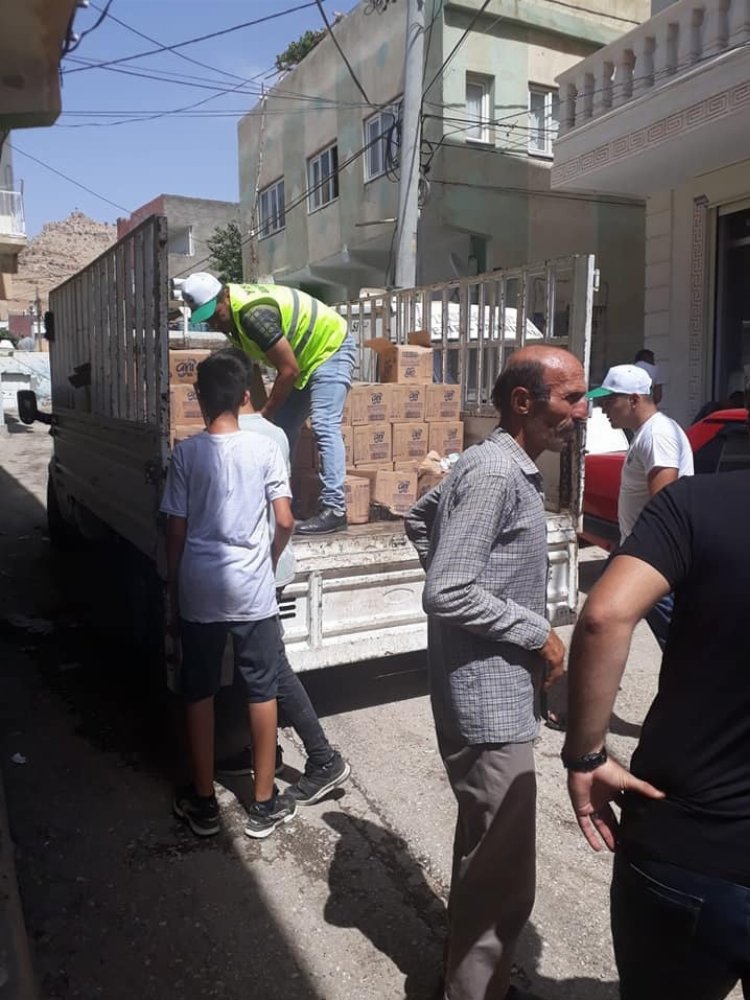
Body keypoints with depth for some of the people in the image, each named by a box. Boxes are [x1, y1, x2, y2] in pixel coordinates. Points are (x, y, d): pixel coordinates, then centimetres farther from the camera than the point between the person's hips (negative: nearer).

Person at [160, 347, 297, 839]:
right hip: (253, 590, -1)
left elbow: (176, 532, -3)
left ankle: (203, 802, 25)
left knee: (199, 694, 14)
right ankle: (264, 804, 20)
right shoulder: (265, 449, -6)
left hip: (199, 591, 1)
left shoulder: (186, 453, -4)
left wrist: (174, 591, 9)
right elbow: (285, 521, -6)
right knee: (262, 692, 11)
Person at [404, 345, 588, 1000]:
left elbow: (420, 517, 22)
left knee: (484, 855, 25)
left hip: (493, 694, 11)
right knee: (503, 876, 4)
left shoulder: (498, 465, 9)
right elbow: (447, 595, -26)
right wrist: (538, 632, -15)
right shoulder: (496, 473, -22)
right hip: (490, 702, -11)